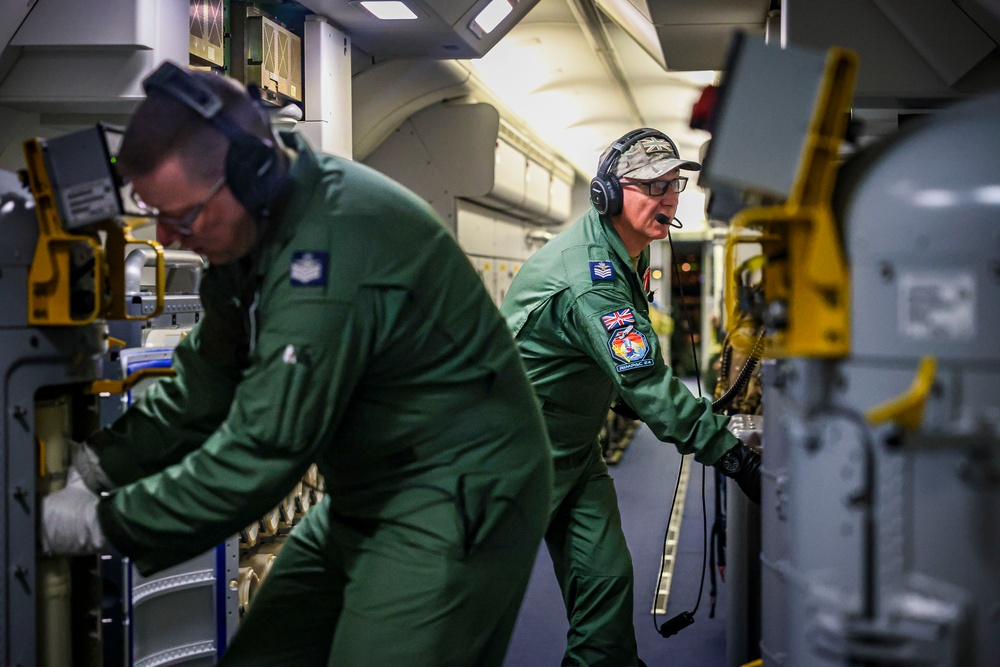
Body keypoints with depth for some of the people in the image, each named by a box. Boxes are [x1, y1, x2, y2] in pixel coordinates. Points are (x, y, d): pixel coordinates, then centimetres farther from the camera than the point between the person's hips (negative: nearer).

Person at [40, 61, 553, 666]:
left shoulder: (331, 251, -29)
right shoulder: (257, 230, 2)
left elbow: (261, 451, -26)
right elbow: (206, 387, 8)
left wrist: (100, 525, -18)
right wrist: (92, 464, -3)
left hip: (456, 501, -9)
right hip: (369, 497, 9)